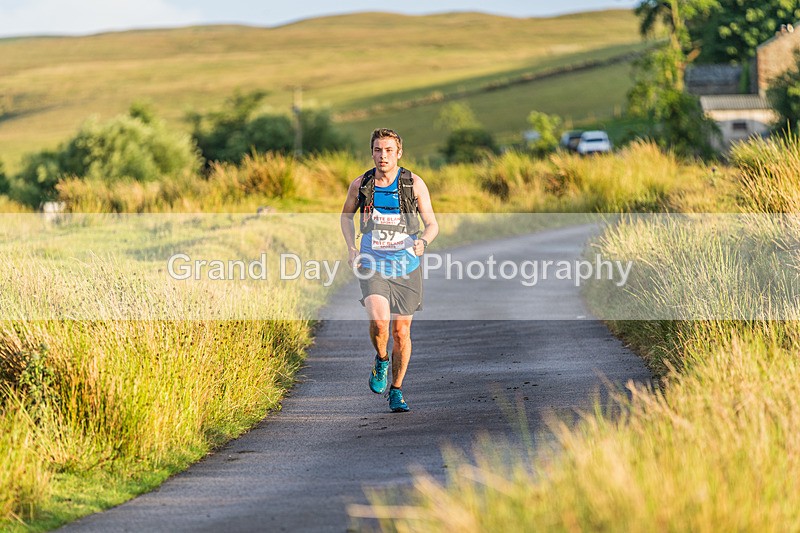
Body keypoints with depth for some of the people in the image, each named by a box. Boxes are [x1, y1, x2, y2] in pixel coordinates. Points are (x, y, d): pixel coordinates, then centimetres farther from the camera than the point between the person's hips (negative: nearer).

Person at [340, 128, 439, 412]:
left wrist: (423, 240, -26)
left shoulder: (414, 184, -6)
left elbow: (432, 224, -3)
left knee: (401, 332, 6)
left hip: (406, 266, 0)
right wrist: (351, 248, 2)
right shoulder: (360, 185, -2)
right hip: (372, 266, 0)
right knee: (378, 321, -23)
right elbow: (346, 215, 17)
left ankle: (396, 392, 23)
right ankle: (381, 361, 9)